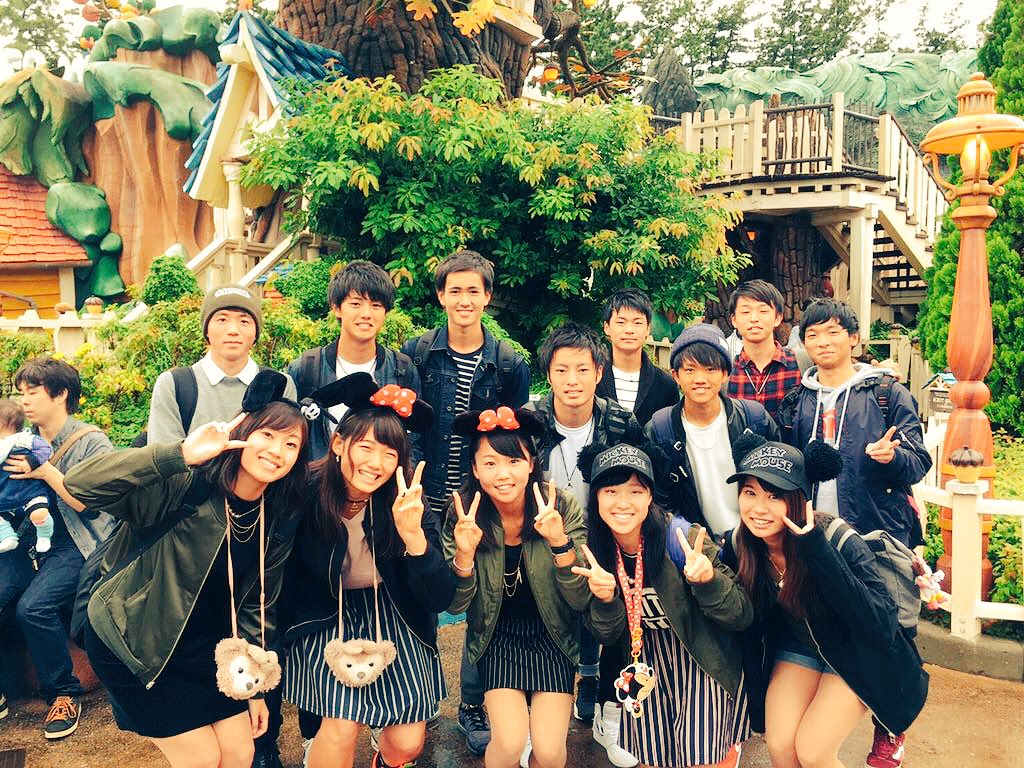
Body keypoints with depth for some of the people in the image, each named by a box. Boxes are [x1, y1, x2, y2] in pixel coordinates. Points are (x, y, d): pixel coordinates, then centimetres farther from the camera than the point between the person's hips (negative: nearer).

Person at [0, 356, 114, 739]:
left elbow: (89, 505, -13)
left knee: (33, 606, -28)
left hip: (76, 544, -5)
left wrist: (46, 471, -16)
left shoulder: (91, 442, -5)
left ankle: (64, 693, -6)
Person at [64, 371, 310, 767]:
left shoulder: (279, 521, -6)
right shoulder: (186, 487, -23)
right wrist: (180, 455, -43)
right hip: (130, 642, -5)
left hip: (201, 645, 5)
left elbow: (257, 604, 4)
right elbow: (80, 484, -34)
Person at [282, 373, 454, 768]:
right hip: (326, 618, -1)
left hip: (392, 617, 1)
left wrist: (413, 533, -36)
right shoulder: (307, 494, -22)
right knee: (342, 725, -20)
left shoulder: (407, 503, -19)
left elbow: (440, 599, -22)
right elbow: (291, 581, -4)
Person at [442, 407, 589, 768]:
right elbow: (455, 606, -11)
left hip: (552, 634, 0)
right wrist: (464, 552, -29)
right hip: (497, 635, 0)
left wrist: (560, 542, -33)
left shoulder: (563, 506, -17)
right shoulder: (463, 515, -14)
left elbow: (580, 601, -16)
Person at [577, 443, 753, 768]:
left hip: (704, 653, -3)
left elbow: (743, 617, -19)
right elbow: (608, 636, -5)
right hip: (647, 656, 4)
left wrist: (708, 578, -38)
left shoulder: (683, 539, -24)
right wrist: (604, 598, -26)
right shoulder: (597, 551, -12)